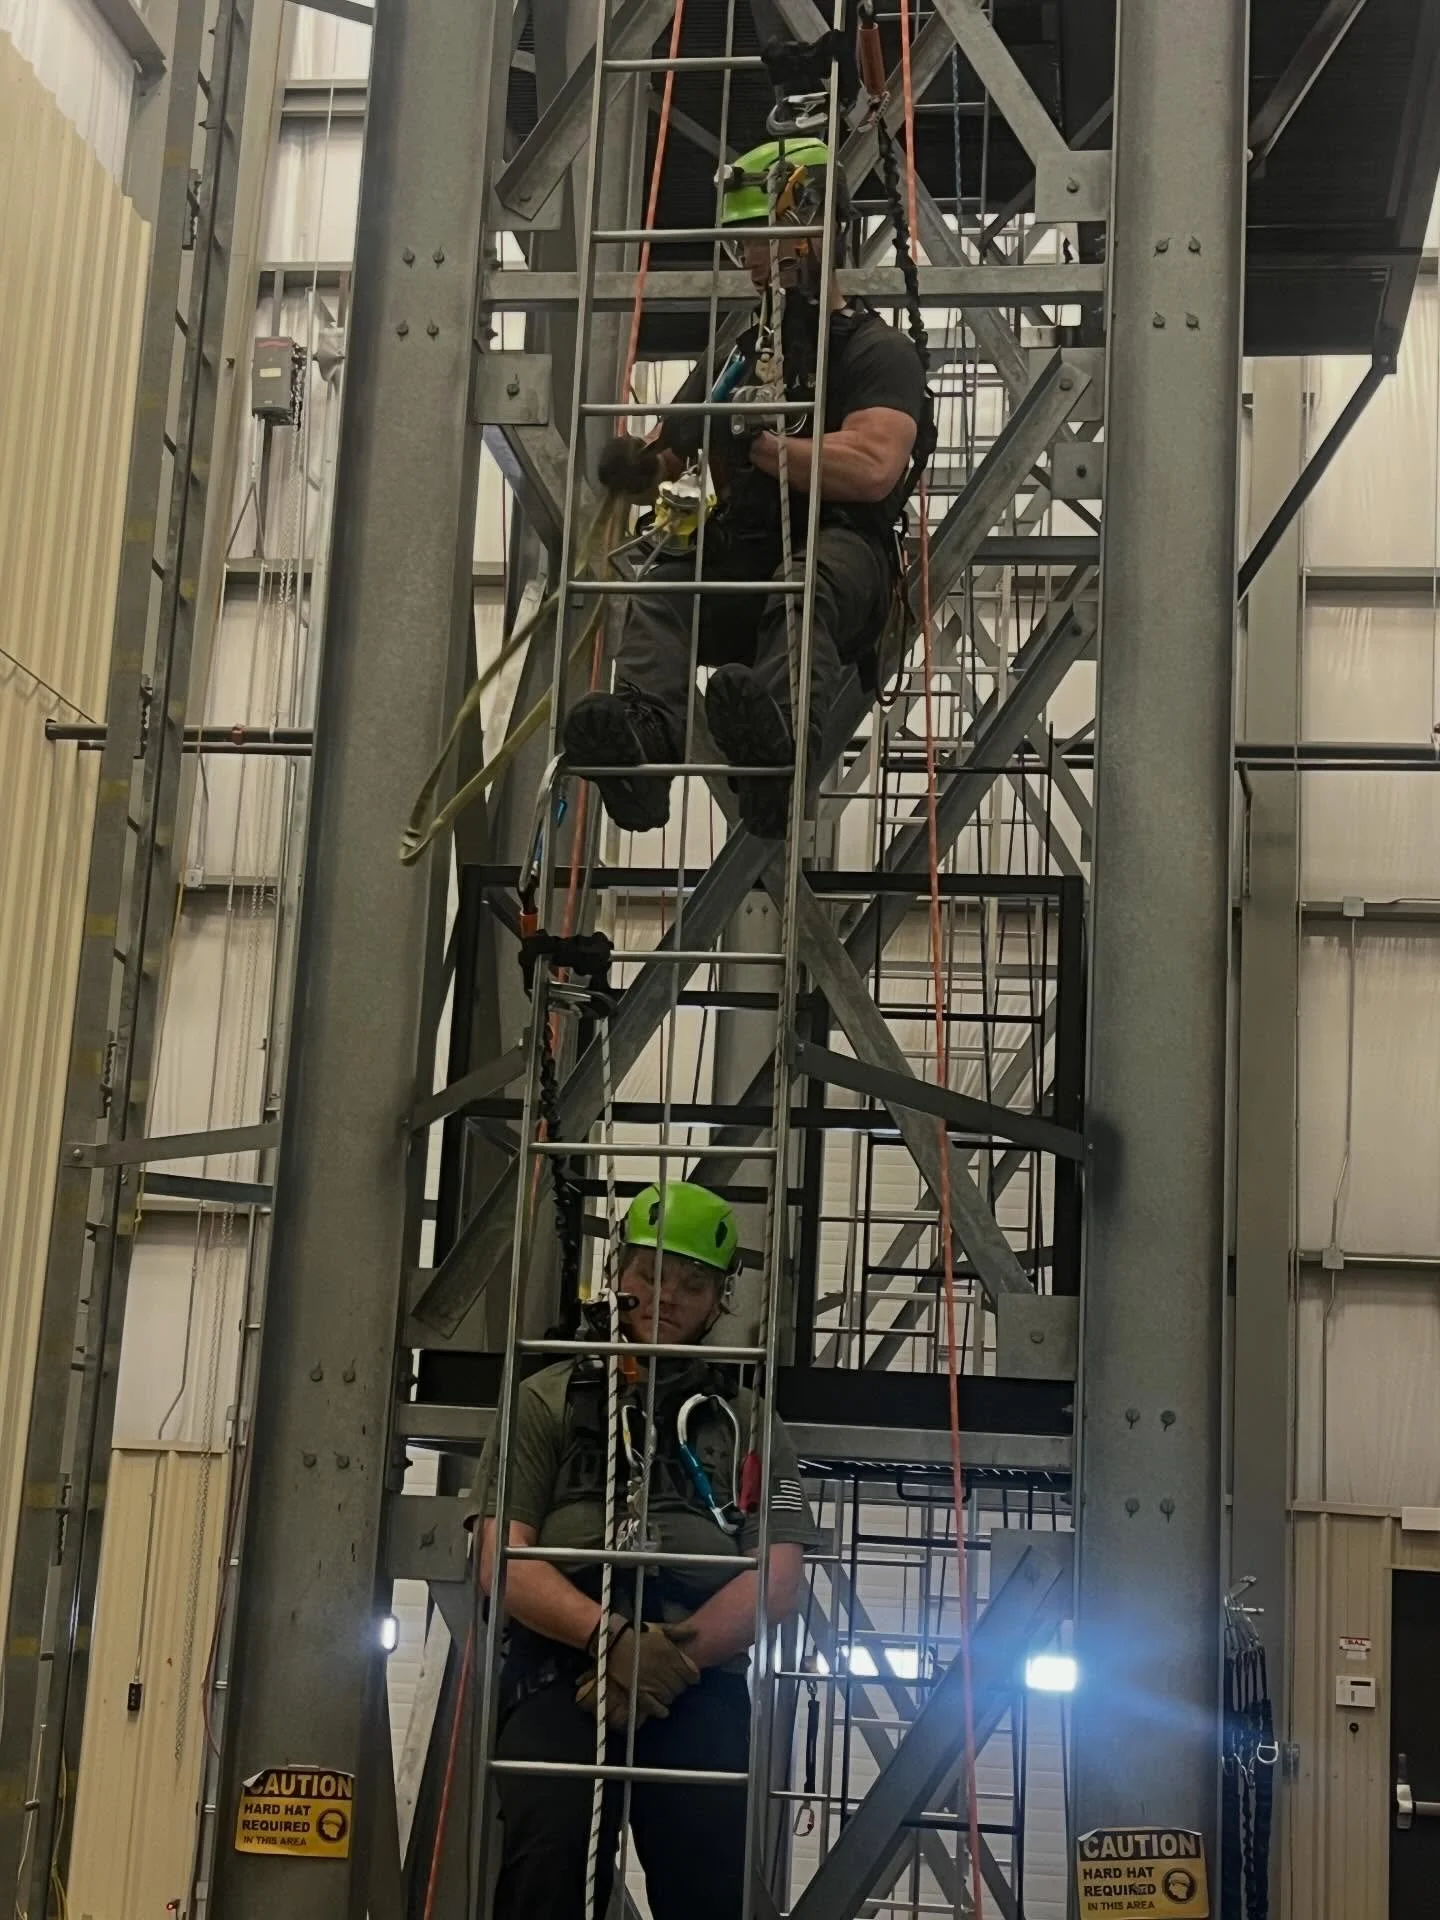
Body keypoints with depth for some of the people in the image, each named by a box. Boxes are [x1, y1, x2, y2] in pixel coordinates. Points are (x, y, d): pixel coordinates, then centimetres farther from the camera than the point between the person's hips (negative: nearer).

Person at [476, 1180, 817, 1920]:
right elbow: (503, 1562, 3)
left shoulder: (749, 1424, 19)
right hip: (563, 1669, -2)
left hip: (698, 1683, 2)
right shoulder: (548, 1402, 15)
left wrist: (673, 1654, -12)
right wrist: (612, 1636, -15)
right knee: (552, 1859, -25)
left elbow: (778, 1581, 5)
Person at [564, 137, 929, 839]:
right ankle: (639, 737, -57)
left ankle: (778, 738, -70)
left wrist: (752, 441, -15)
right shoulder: (736, 355, 26)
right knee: (662, 585, -27)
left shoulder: (878, 351, 5)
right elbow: (657, 463, 26)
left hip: (841, 564, -5)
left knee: (810, 572, -40)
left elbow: (872, 470, -14)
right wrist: (637, 465, 0)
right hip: (737, 573, 6)